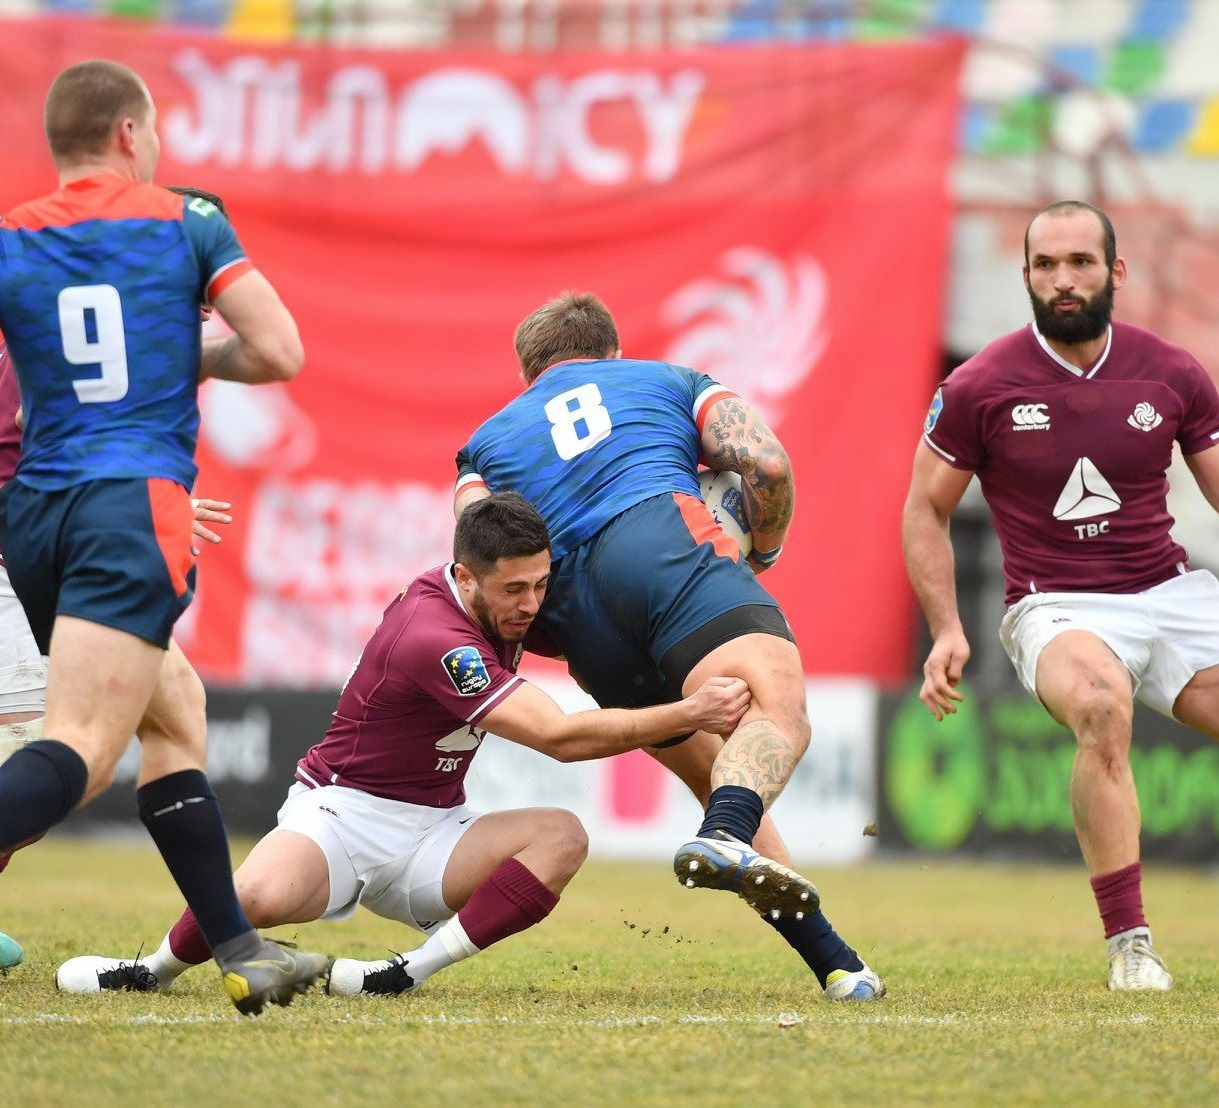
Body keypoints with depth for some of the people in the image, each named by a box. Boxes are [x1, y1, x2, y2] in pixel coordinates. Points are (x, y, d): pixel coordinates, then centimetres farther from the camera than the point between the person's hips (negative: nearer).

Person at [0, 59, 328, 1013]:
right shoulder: (188, 224, 4)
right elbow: (278, 353, -2)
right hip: (135, 505, -5)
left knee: (175, 706, 21)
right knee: (80, 749, -16)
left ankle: (239, 951, 21)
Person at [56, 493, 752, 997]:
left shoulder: (507, 607, -1)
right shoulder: (433, 637, -27)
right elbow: (561, 737, -31)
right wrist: (690, 715, -30)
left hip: (432, 829, 7)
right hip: (343, 811, -7)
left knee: (562, 837, -21)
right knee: (262, 897, -38)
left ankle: (410, 972, -23)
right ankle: (156, 971, -4)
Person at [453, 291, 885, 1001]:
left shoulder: (489, 440, 34)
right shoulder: (673, 382, 31)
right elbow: (767, 464, 13)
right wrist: (766, 549, 32)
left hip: (575, 612, 3)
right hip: (666, 540, -3)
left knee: (716, 779, 15)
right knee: (779, 708, -21)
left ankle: (832, 961, 7)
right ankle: (726, 840, -55)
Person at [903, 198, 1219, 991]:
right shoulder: (980, 388, -3)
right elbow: (926, 510, 7)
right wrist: (947, 630, -3)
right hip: (1058, 609, -4)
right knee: (1102, 703, -36)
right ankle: (1129, 943, -31)